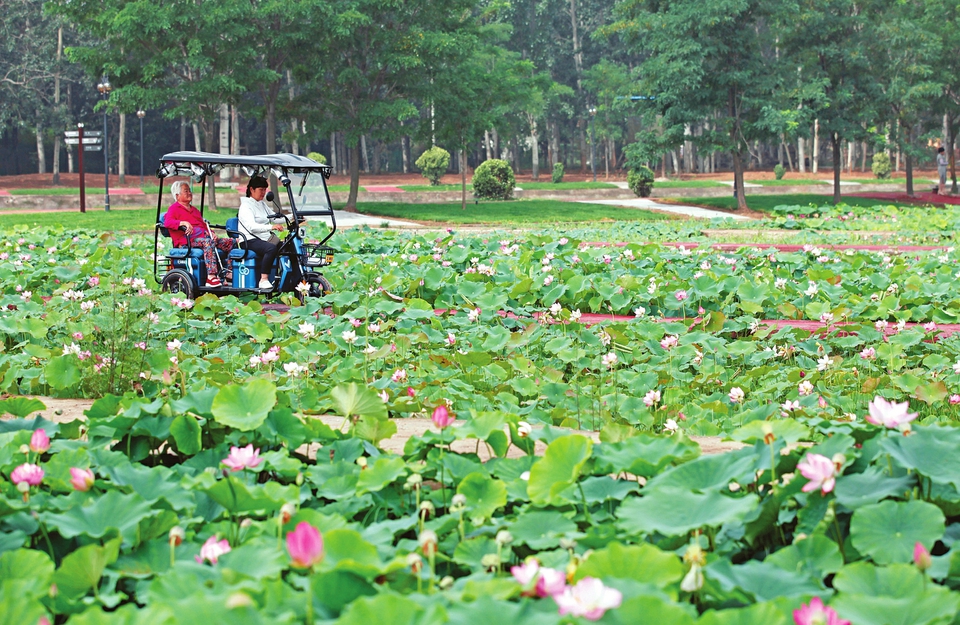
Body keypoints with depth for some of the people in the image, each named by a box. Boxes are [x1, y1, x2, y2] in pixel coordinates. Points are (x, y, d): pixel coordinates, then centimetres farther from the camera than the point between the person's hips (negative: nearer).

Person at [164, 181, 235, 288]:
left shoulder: (194, 210, 34)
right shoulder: (174, 208, 10)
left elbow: (203, 225, 29)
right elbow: (167, 222, -9)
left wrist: (211, 232, 5)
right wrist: (183, 223, -26)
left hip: (203, 237, 8)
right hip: (186, 241, -8)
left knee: (229, 242, -11)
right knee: (208, 242, -39)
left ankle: (229, 273, -21)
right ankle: (211, 277, -50)